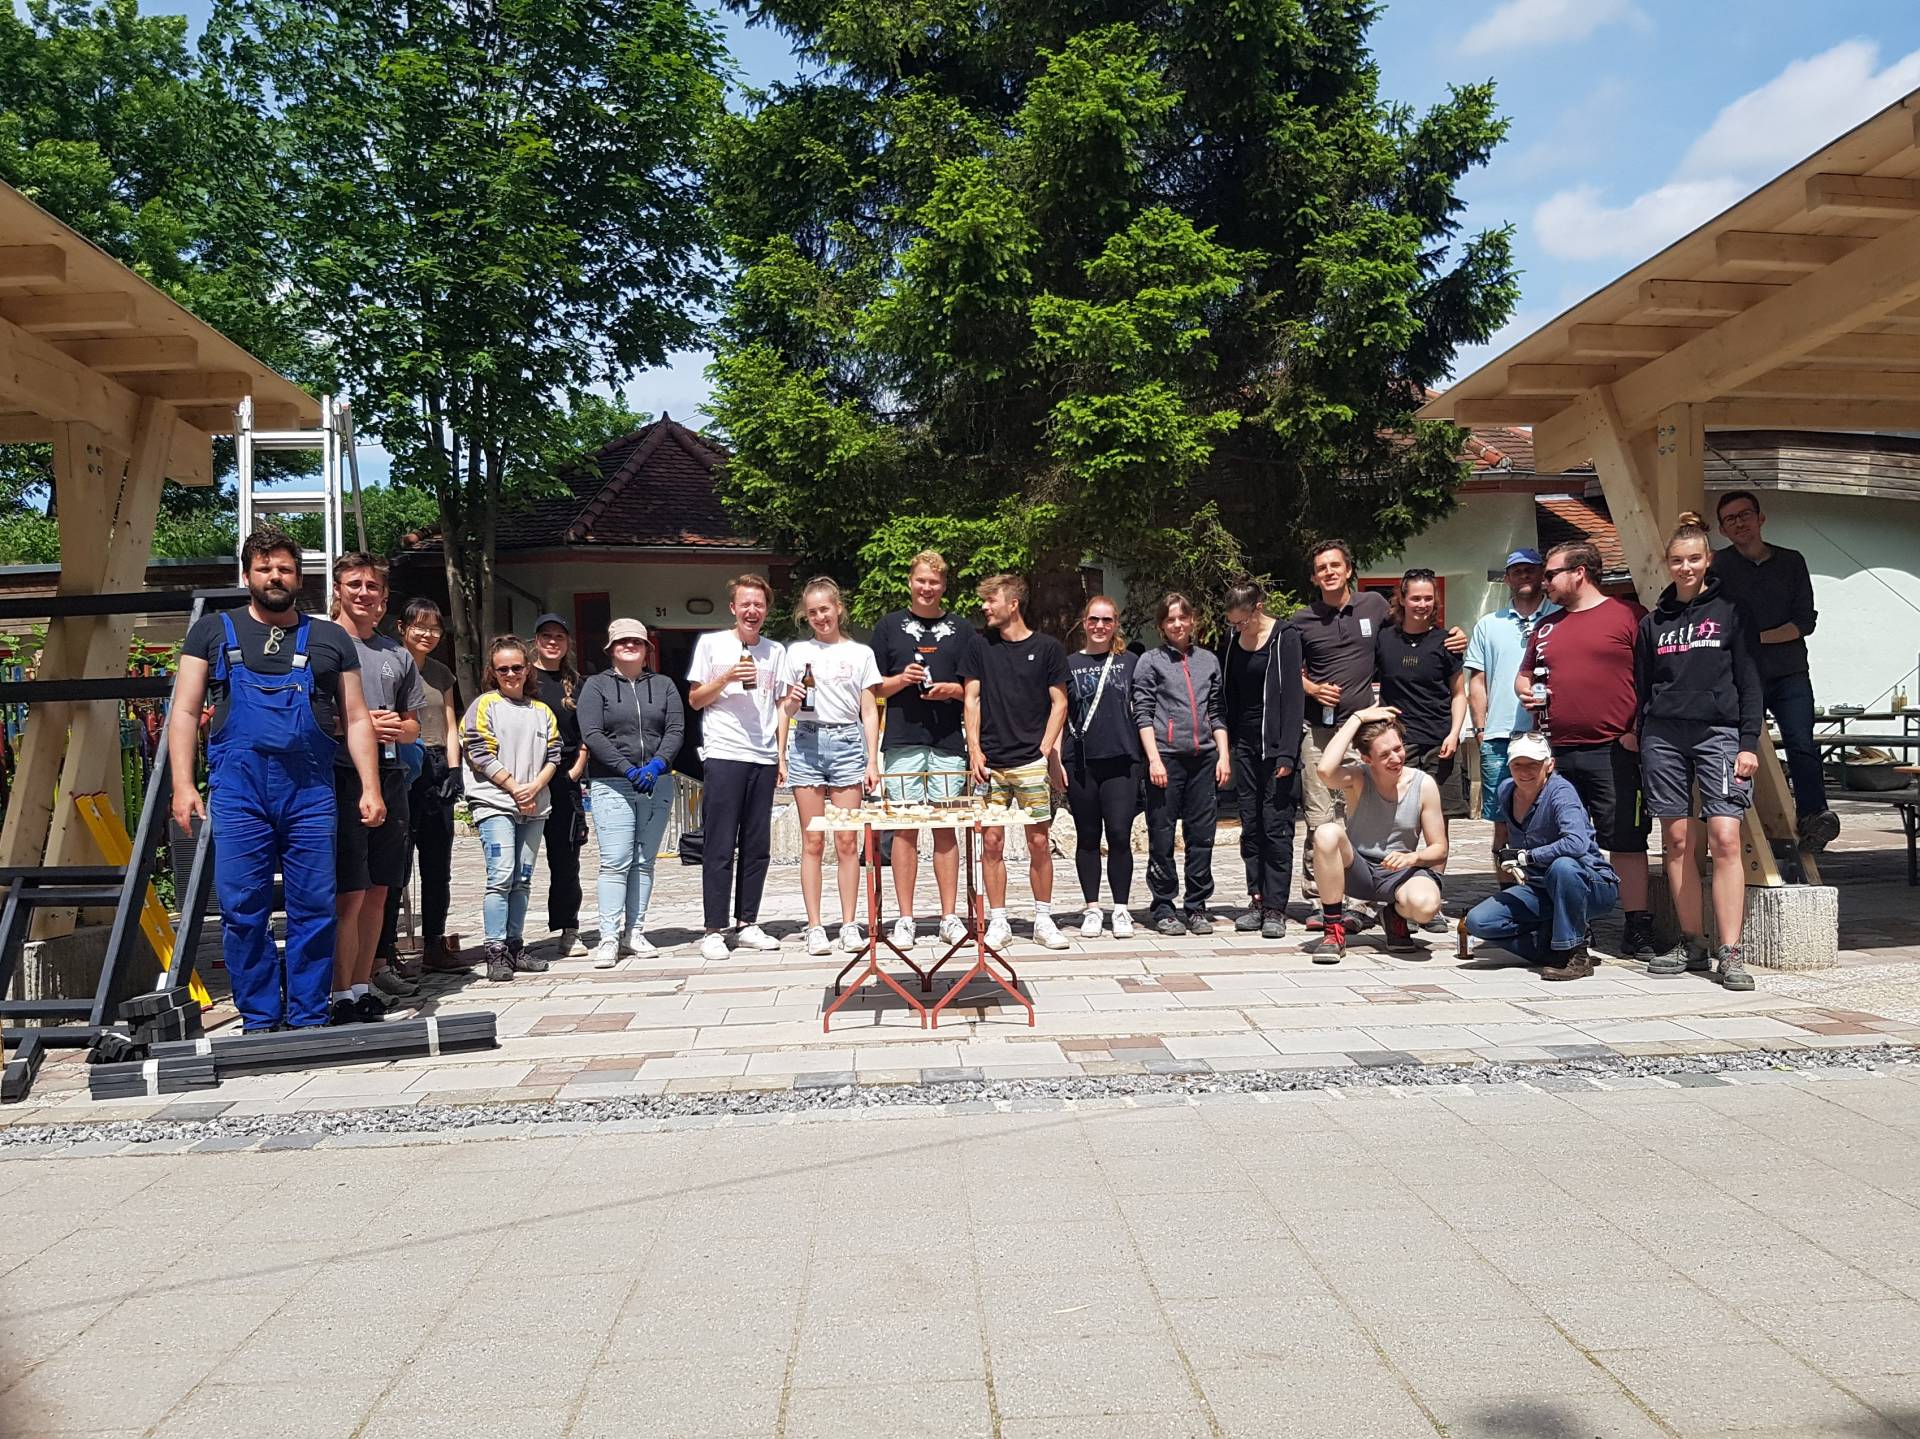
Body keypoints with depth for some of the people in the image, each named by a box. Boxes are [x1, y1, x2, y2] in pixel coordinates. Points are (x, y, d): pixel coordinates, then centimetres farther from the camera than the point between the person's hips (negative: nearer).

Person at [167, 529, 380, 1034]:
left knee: (315, 908, 1)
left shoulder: (330, 638, 14)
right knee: (242, 910, 1)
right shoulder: (214, 631, 12)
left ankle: (309, 1019, 12)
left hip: (311, 791, 1)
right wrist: (183, 784, -3)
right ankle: (259, 1021, 12)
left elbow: (355, 719, 12)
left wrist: (370, 788, 3)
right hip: (237, 789, 0)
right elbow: (185, 711, 8)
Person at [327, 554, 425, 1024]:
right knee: (348, 895, -8)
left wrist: (395, 728, 0)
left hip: (389, 778, 6)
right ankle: (343, 998, -3)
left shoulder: (397, 655, 18)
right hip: (342, 777, -6)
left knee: (376, 893, 9)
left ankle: (363, 987, 18)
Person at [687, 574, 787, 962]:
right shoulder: (711, 643, 6)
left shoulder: (775, 650, 15)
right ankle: (714, 931, 0)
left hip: (764, 756, 4)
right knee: (720, 846, -4)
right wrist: (727, 678, -10)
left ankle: (747, 924, 14)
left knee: (758, 847, 6)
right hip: (723, 754, -4)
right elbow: (695, 700, 5)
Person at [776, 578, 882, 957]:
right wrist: (781, 757, 0)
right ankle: (815, 927, 4)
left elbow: (869, 713, 9)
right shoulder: (797, 652, 11)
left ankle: (850, 925, 5)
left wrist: (872, 761, 1)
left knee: (847, 842, -1)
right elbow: (785, 709, 14)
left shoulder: (860, 654, 9)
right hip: (806, 742, 1)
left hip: (847, 743, 0)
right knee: (812, 841, 1)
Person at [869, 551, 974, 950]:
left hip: (948, 741, 1)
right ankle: (905, 919, 5)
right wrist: (902, 680, -9)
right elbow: (873, 688, 10)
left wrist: (951, 689, -9)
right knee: (905, 829, -1)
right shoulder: (889, 627, 10)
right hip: (902, 741, -1)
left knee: (946, 828, 3)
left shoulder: (960, 629, 13)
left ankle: (949, 917, 9)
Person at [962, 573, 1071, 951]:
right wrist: (974, 750, -1)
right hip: (990, 763, 2)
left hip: (1032, 763, -2)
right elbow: (972, 699, 8)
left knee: (1039, 842, 0)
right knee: (991, 841, 1)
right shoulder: (981, 646, 9)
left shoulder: (1047, 647, 4)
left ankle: (1043, 920, 12)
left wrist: (1046, 750, -4)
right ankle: (998, 921, 11)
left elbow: (1059, 703, 5)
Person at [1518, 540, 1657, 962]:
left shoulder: (1628, 615, 0)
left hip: (1613, 752, -5)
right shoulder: (1546, 626, 18)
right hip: (1556, 754, 6)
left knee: (1626, 843, 0)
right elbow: (1524, 674, 29)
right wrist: (1525, 691, 7)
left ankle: (1638, 931, 7)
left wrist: (1638, 730, -10)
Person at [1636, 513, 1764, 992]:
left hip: (1718, 733, -3)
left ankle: (1729, 953, -10)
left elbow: (1751, 683, 3)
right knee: (1676, 839, 3)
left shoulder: (1732, 611, 6)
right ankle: (1692, 944, 11)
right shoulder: (1654, 621, 14)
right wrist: (1640, 747, 9)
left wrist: (1749, 744, -5)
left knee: (1724, 838, -12)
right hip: (1663, 736, 3)